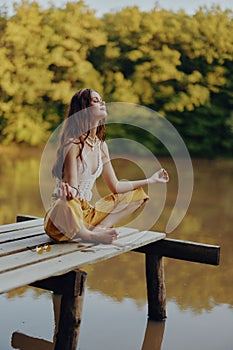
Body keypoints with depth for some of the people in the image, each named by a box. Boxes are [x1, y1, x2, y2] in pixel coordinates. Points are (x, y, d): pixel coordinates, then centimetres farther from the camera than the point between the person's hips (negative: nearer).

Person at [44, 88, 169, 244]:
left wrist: (151, 180, 15)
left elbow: (115, 186, 13)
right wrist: (68, 192, -44)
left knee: (136, 195, 5)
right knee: (67, 203, -42)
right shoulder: (73, 144, -15)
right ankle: (90, 235, -14)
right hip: (65, 216, -8)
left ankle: (98, 229, -16)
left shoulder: (101, 145, 7)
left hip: (86, 213, 8)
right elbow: (72, 188, -20)